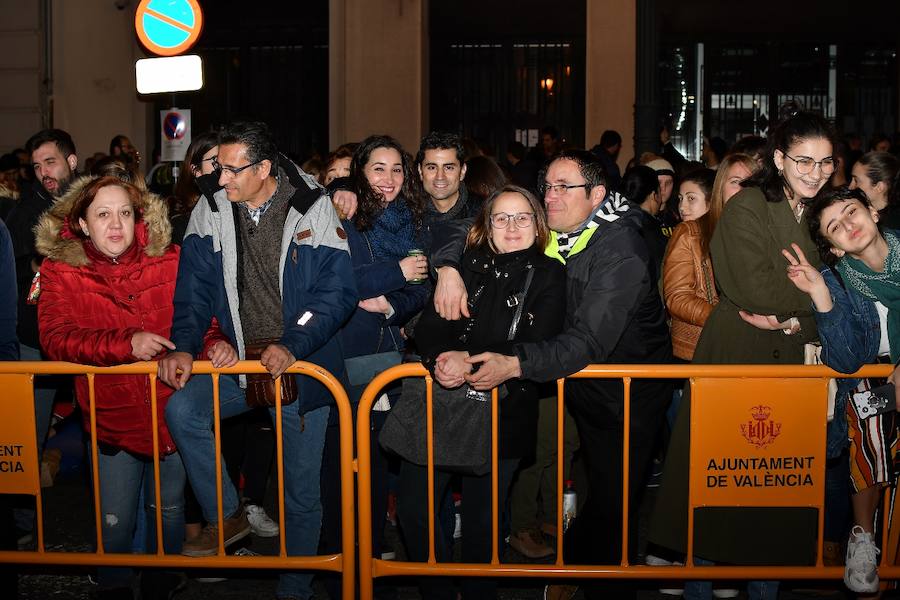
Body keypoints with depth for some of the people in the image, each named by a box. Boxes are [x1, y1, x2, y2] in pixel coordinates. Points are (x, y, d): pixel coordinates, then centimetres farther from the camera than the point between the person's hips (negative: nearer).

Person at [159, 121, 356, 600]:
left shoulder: (314, 211, -10)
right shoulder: (210, 213, 0)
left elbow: (337, 292, -14)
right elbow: (194, 288, 3)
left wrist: (292, 345, -25)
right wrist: (184, 345, -13)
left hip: (301, 367, -3)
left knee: (300, 492, 5)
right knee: (182, 409, -23)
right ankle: (225, 517, -2)